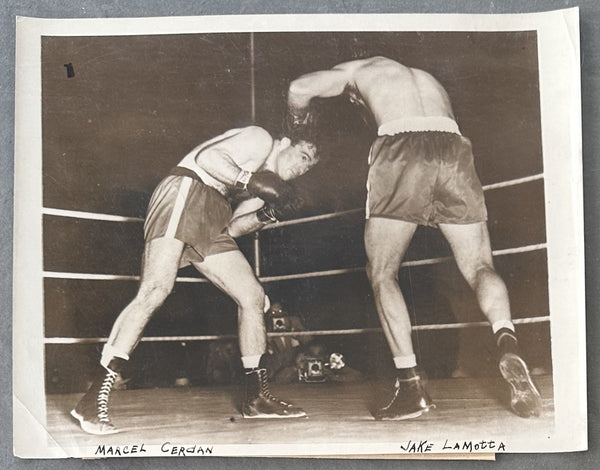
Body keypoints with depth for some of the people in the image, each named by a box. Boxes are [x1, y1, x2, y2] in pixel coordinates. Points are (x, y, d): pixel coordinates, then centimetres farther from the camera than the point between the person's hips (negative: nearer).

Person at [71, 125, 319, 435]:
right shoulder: (261, 138, 5)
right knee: (156, 290, -25)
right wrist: (249, 181, -18)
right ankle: (95, 400, -27)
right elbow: (208, 157, -11)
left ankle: (256, 398, 11)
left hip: (211, 226, 9)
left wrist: (267, 215, 4)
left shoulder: (270, 182, 27)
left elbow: (231, 228, 17)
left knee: (253, 296, 3)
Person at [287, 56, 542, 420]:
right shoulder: (430, 80, 41)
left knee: (382, 274, 8)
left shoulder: (363, 69, 29)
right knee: (480, 267, 9)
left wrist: (297, 124, 39)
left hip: (401, 150, -3)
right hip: (454, 150, 4)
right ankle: (507, 342, -21)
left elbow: (300, 88, 20)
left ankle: (411, 385, -1)